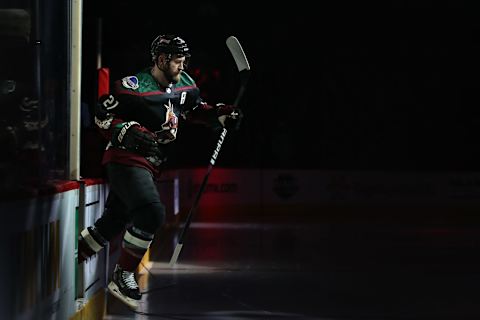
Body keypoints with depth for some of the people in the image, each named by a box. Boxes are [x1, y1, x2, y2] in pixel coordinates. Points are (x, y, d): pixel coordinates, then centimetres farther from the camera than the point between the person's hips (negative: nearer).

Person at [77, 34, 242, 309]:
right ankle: (122, 277, -14)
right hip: (125, 160, -8)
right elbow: (102, 116, -12)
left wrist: (222, 114, 4)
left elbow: (197, 109, 21)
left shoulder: (185, 84, 5)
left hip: (150, 164, 8)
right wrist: (128, 132, -26)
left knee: (116, 220, 15)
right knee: (152, 213, -25)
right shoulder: (133, 86, -17)